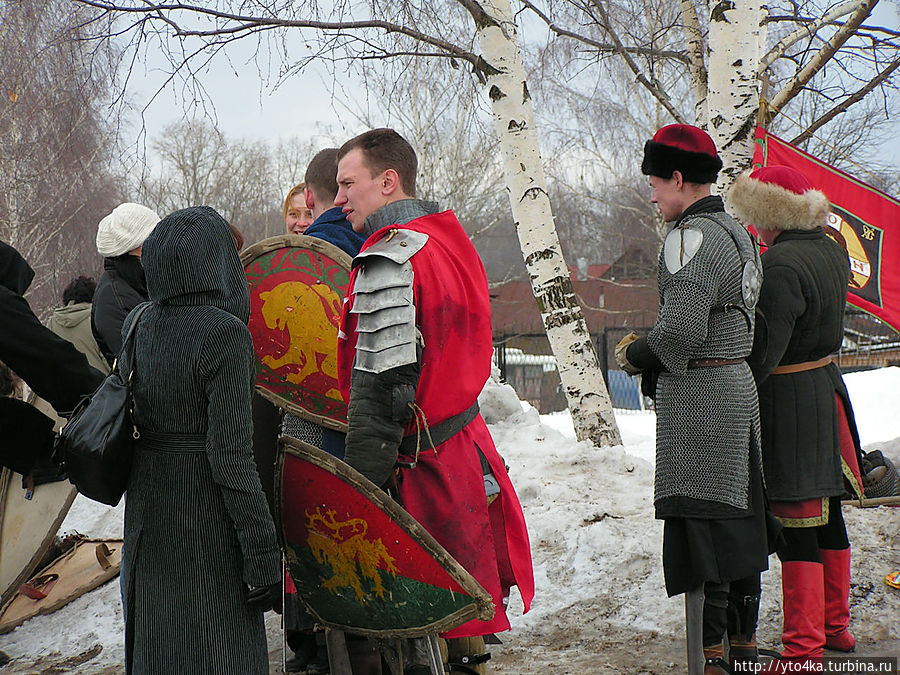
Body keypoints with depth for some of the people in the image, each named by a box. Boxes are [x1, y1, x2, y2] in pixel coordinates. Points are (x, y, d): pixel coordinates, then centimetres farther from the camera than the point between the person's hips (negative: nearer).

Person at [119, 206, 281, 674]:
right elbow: (230, 454, -21)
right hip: (208, 521, -7)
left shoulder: (136, 325, 4)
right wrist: (263, 555, -18)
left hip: (147, 512, 7)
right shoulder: (224, 334, -18)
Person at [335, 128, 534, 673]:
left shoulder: (388, 260, -17)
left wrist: (357, 488, -19)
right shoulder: (448, 240, 13)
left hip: (420, 463, -9)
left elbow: (381, 387, -22)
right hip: (466, 440, 9)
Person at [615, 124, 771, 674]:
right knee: (739, 519, 15)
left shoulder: (692, 237, -17)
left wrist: (635, 354, -6)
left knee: (699, 527, -4)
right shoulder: (738, 233, 13)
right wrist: (654, 358, 13)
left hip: (697, 400, -10)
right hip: (740, 386, 10)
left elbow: (683, 329, -25)